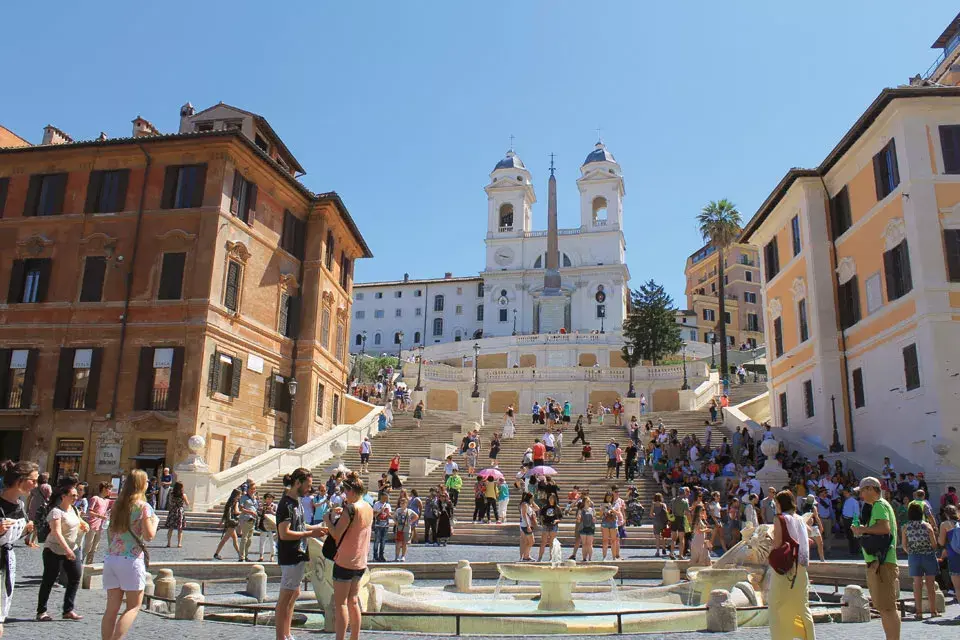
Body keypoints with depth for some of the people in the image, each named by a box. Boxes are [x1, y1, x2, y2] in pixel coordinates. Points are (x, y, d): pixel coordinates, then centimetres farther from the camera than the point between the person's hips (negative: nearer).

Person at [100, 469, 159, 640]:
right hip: (131, 560, -6)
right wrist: (155, 521, 5)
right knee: (134, 605, 4)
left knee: (112, 607, 9)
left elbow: (112, 532, 18)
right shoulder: (143, 506, -8)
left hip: (111, 558, 6)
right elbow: (149, 535, -12)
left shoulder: (117, 505, 11)